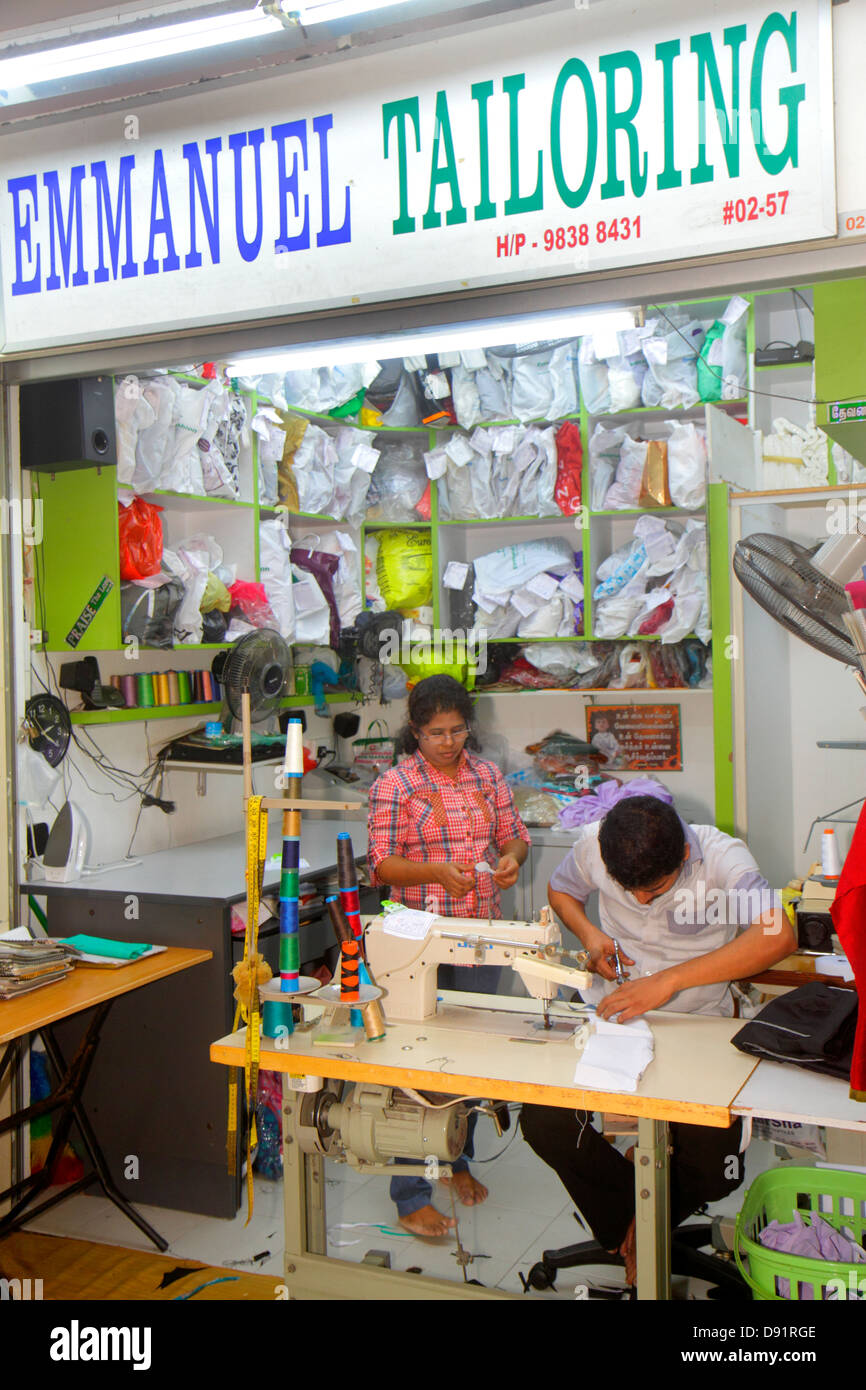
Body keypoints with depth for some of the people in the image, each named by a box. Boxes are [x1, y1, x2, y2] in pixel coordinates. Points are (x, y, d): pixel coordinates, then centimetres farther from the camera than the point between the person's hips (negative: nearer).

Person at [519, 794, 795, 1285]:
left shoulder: (721, 856, -22)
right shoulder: (594, 845, -12)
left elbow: (779, 935, -38)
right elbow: (561, 890, 11)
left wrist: (670, 980, -41)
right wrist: (589, 933, -12)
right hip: (613, 1014, 2)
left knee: (714, 1167, -16)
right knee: (543, 1123, -17)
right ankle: (625, 1225, 12)